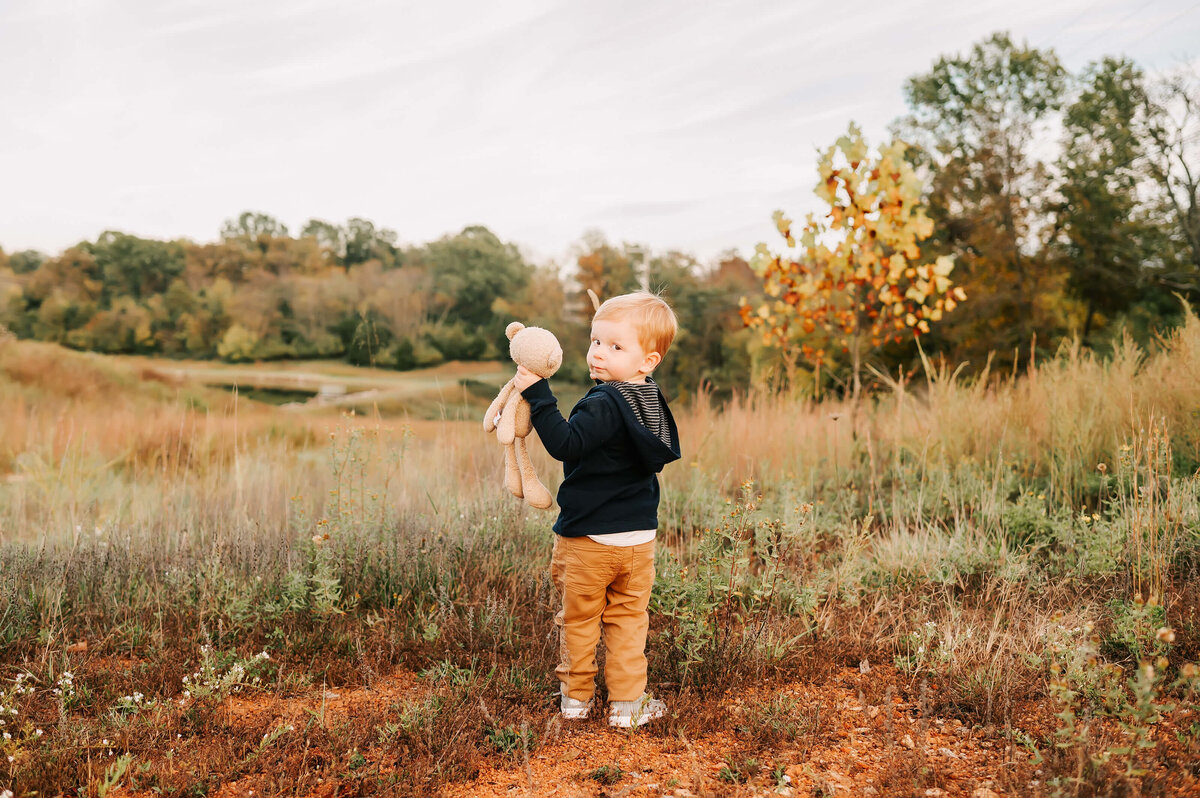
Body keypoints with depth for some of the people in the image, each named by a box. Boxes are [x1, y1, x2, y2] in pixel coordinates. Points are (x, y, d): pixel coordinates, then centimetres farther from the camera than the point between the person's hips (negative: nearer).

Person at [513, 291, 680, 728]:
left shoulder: (603, 405, -22)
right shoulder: (651, 403, 3)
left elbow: (565, 445, -30)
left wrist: (538, 396, -27)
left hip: (588, 539, -6)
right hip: (639, 536, 6)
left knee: (578, 619, 12)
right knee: (628, 619, 15)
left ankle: (576, 697, 26)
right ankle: (627, 704, 18)